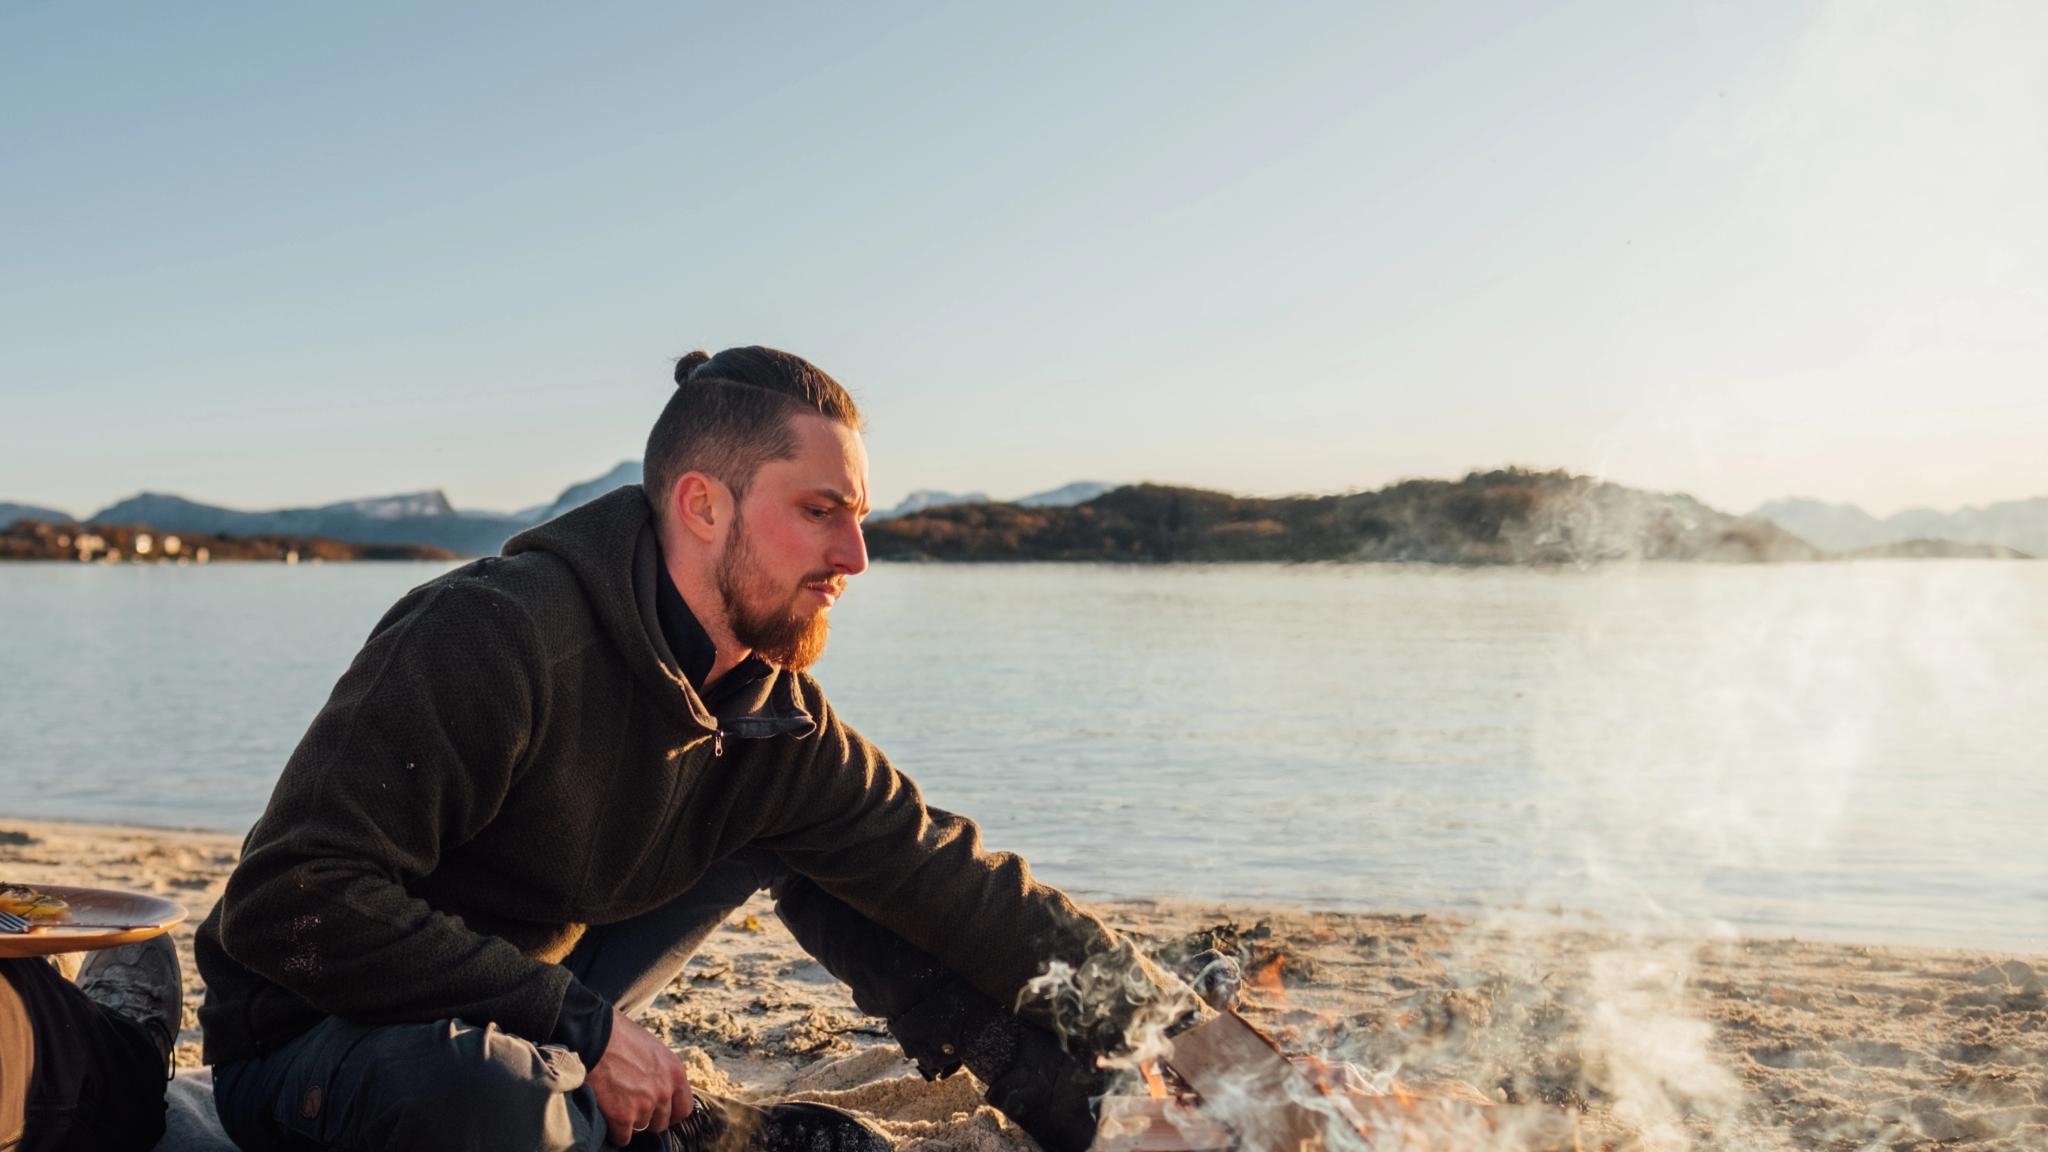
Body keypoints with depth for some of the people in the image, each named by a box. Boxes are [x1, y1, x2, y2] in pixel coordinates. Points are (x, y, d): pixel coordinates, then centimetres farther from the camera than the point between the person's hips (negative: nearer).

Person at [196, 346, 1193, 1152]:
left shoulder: (774, 716, -4)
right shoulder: (495, 636, -28)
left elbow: (942, 873, -3)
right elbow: (290, 903, -30)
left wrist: (1180, 1034, -7)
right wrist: (584, 1026, -27)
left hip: (535, 996, 7)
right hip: (309, 1041, -6)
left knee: (811, 833, 0)